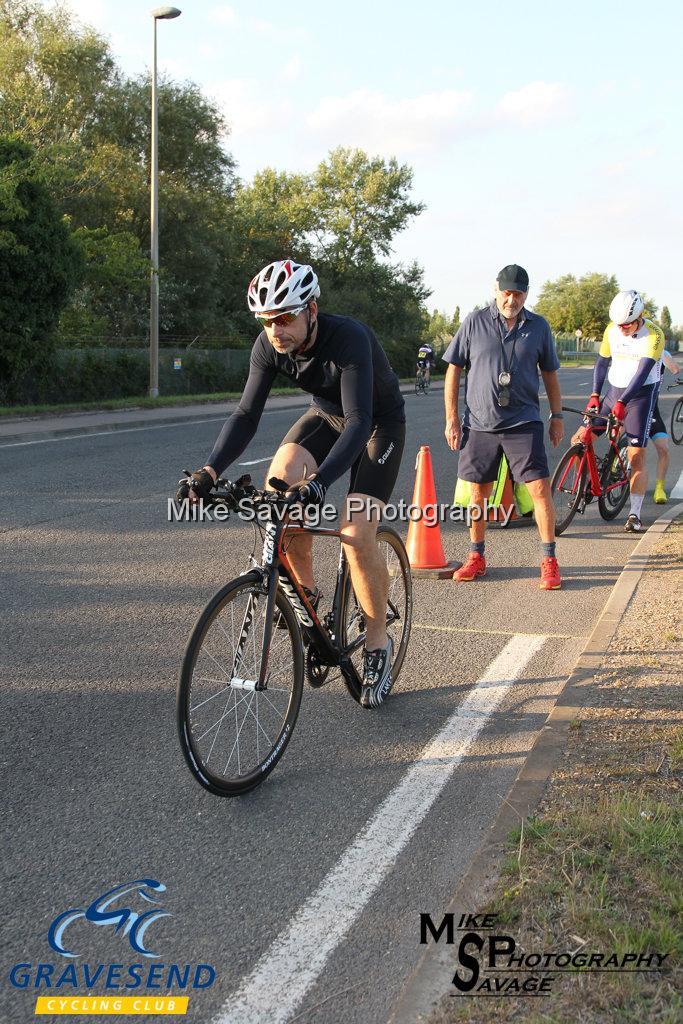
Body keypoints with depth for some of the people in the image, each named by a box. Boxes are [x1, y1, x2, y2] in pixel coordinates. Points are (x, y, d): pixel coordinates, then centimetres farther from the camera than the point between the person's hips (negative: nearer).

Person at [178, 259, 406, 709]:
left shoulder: (348, 338, -36)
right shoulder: (269, 346, -19)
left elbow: (359, 422, -43)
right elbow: (246, 414, -19)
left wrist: (319, 481, -57)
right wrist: (210, 470, -35)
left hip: (379, 423, -5)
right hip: (325, 416, 5)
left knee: (357, 535, -20)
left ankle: (378, 643, 2)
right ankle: (306, 595, -1)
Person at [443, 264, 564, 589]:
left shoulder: (538, 326, 5)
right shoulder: (475, 322, 1)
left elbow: (550, 374, 14)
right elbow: (454, 369, 4)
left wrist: (557, 416, 11)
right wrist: (451, 417, 0)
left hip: (523, 422, 0)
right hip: (480, 423, 0)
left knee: (540, 489, -8)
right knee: (479, 492, 8)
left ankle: (549, 561, 2)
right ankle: (476, 558, 23)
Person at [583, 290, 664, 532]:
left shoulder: (653, 334, -17)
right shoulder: (612, 330, -1)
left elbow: (643, 371, -26)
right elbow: (602, 361, 7)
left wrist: (622, 402, -35)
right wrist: (594, 395, -4)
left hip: (641, 394, -5)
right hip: (615, 390, 5)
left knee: (636, 456, -8)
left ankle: (635, 514, -4)